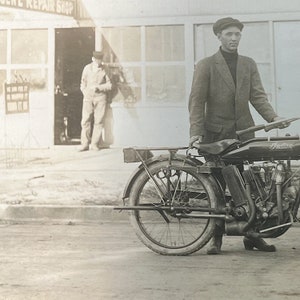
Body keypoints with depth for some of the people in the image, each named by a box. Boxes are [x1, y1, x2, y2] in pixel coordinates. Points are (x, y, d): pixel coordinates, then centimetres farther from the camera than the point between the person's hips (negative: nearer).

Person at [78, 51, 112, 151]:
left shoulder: (105, 70, 1)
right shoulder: (87, 68, 8)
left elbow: (109, 85, 1)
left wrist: (98, 87, -12)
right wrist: (85, 93, 7)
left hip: (100, 97, -1)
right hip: (88, 97, 1)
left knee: (99, 121, -3)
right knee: (85, 120, -3)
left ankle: (95, 144, 3)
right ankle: (85, 144, 1)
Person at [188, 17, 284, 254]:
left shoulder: (249, 64, 12)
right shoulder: (206, 65, 1)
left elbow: (257, 95, 4)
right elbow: (197, 101, -3)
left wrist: (273, 117, -13)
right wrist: (196, 132, -14)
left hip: (244, 132, 3)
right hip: (216, 134, -3)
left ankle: (252, 235, 11)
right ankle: (216, 237, 10)